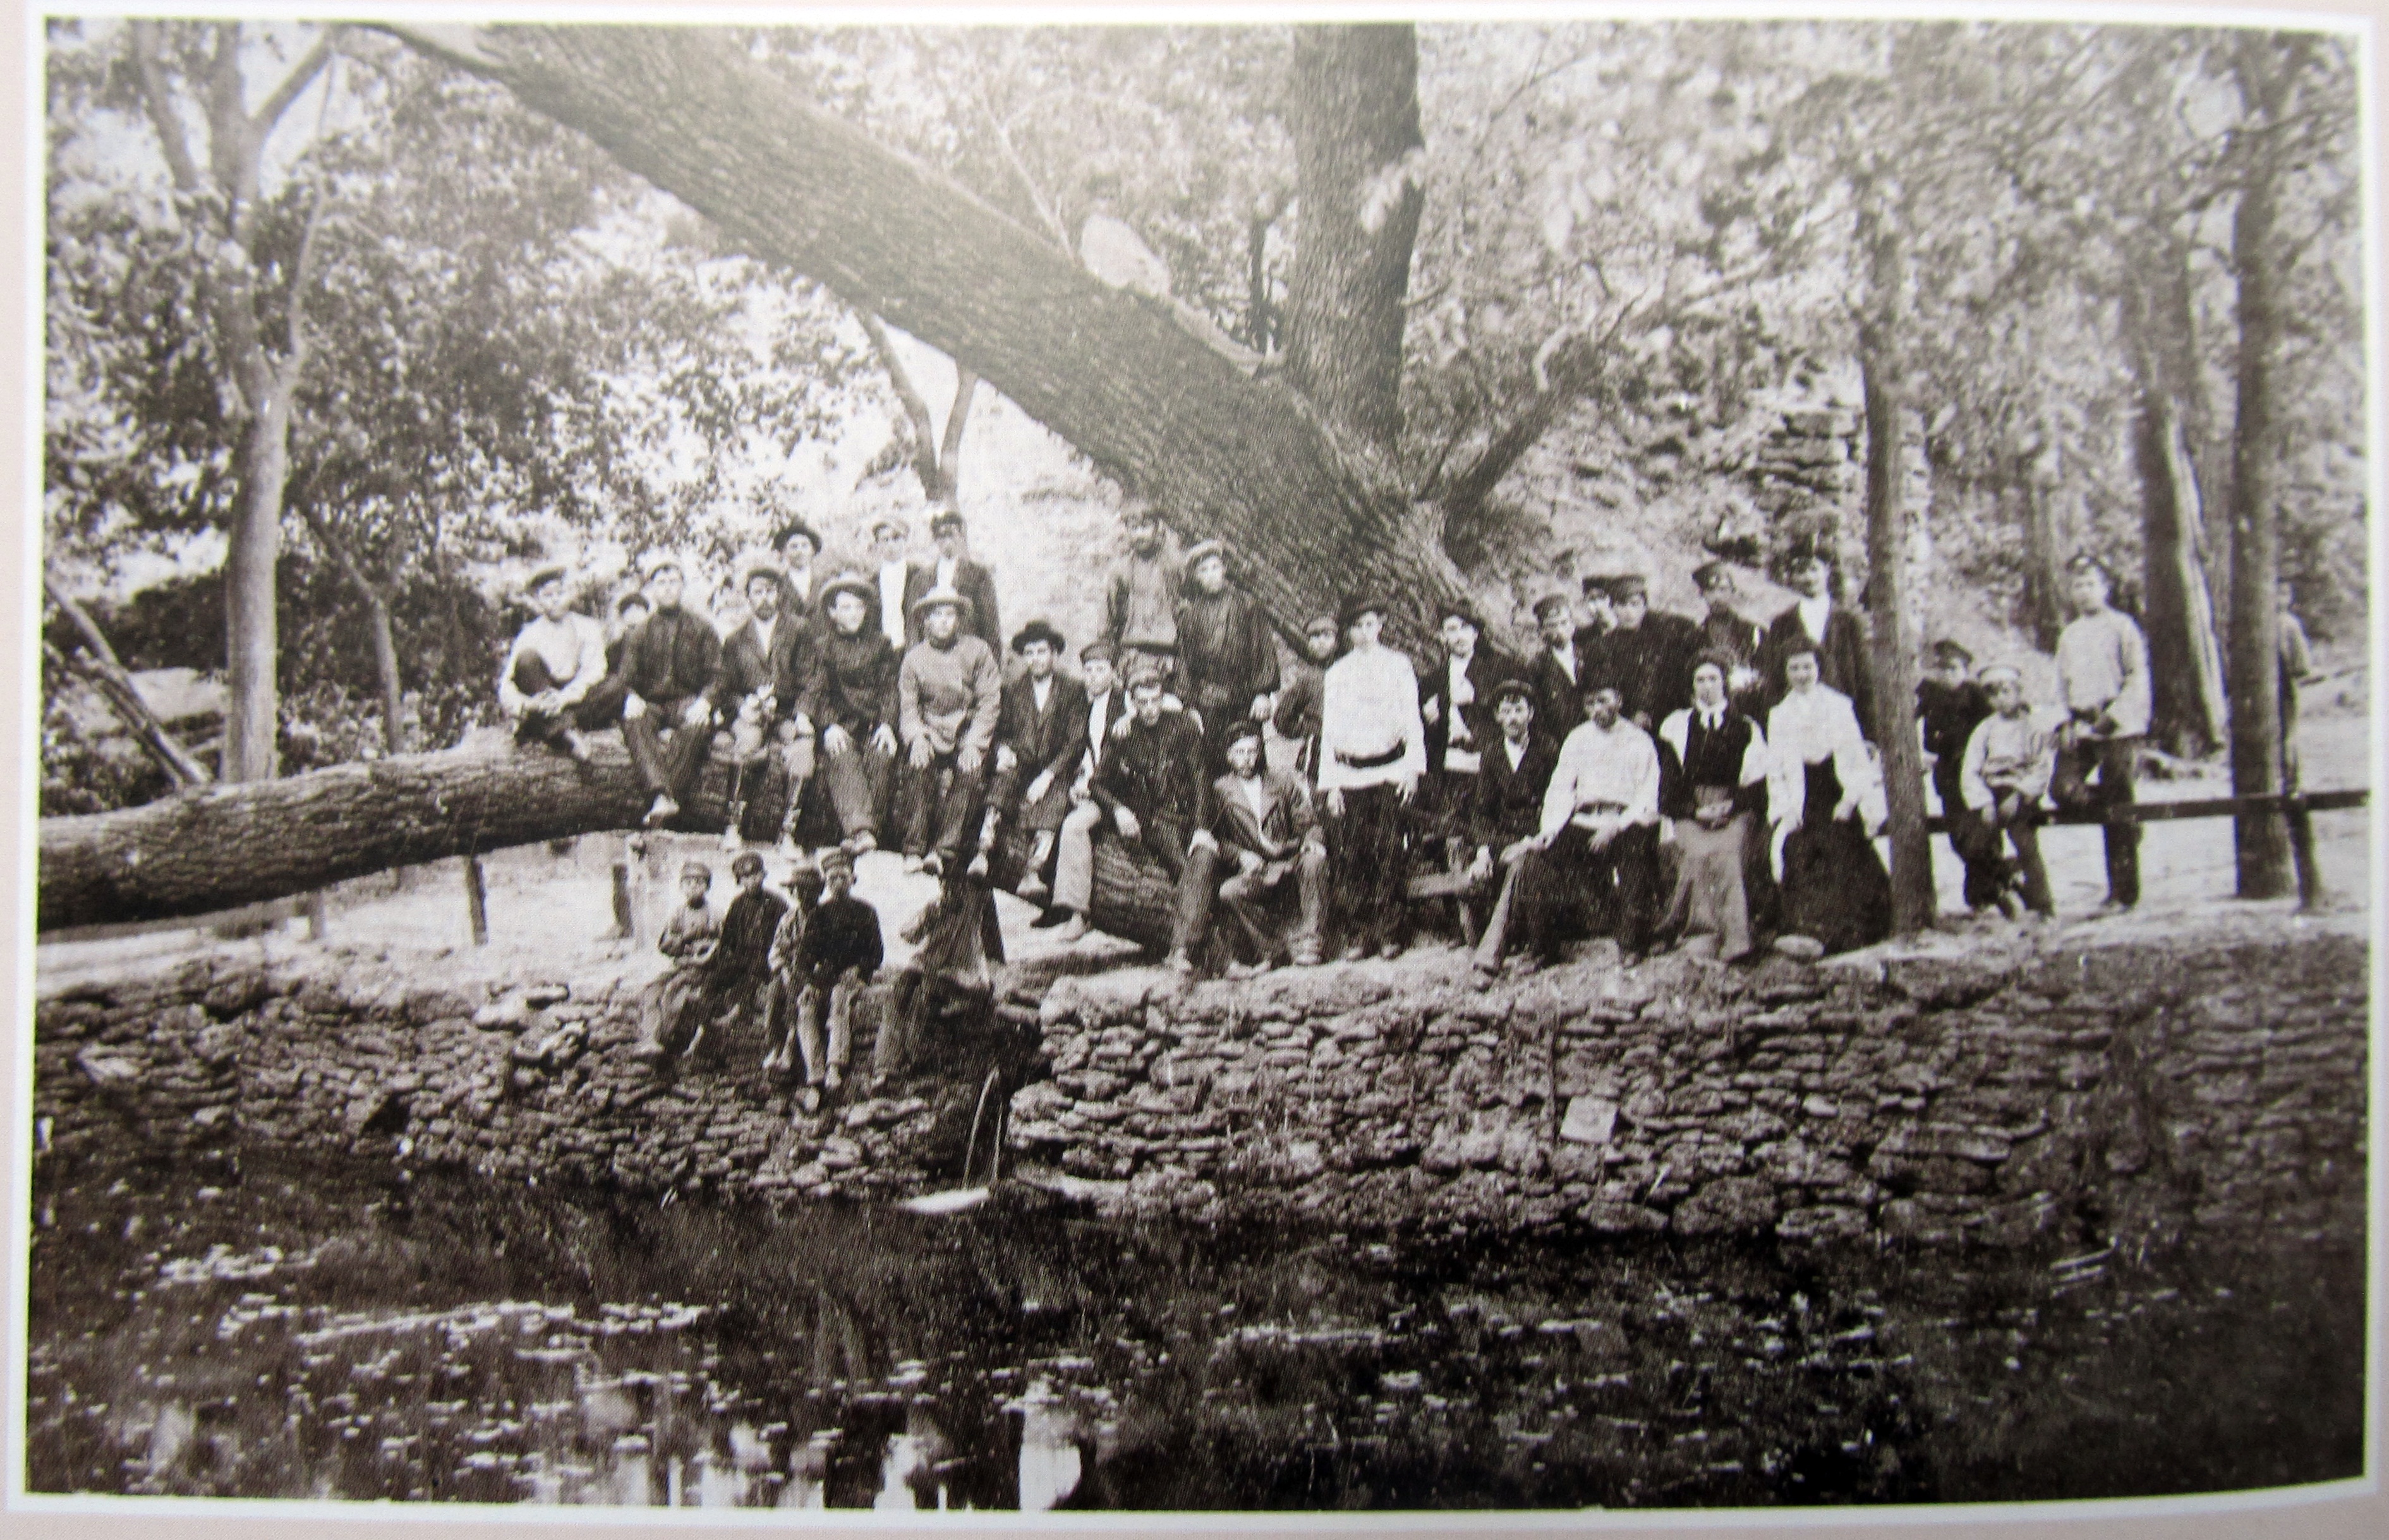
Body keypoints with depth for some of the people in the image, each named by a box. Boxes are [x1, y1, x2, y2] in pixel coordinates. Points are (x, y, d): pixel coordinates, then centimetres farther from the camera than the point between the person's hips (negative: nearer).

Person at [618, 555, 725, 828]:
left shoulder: (701, 628, 13)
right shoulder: (641, 633, 17)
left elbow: (714, 675, 6)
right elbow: (627, 676, 10)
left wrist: (704, 701, -15)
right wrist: (632, 697, -14)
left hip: (688, 701, -1)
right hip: (651, 702, 1)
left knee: (696, 726, -38)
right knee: (634, 723, -35)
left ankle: (666, 797, -42)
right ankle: (664, 796, -50)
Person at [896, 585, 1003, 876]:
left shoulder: (978, 651, 0)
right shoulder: (914, 659, 5)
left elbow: (989, 700, -3)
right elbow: (908, 705, 3)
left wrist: (973, 743, -15)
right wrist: (916, 737, -18)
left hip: (970, 729, -1)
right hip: (932, 729, 1)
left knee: (969, 771, -29)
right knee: (923, 769, -28)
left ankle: (946, 849, -31)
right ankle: (914, 850, -27)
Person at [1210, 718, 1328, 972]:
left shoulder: (1283, 781, 11)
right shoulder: (1221, 790, 10)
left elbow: (1306, 823, 9)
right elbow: (1220, 839, 6)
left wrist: (1312, 840, -15)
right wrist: (1241, 855, -14)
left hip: (1290, 862, 1)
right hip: (1256, 872, 0)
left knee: (1314, 859, -33)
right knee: (1229, 892, -31)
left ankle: (1307, 938, -23)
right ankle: (1273, 945, -13)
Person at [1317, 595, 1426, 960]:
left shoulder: (1398, 666, 8)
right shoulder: (1336, 674, 14)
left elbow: (1412, 719, 5)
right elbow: (1328, 729, 12)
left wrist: (1413, 766, -7)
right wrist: (1330, 784, 4)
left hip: (1389, 771, -2)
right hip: (1348, 774, 2)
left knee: (1389, 852, -9)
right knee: (1352, 855, -3)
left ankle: (1392, 932, -2)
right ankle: (1362, 932, 5)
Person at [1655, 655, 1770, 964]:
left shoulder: (1747, 729, 17)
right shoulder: (1676, 726, 17)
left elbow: (1757, 786, 9)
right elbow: (1669, 785, 9)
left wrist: (1729, 807, -9)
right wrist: (1697, 810, -7)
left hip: (1736, 812, 0)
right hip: (1689, 814, 0)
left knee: (1730, 849, -28)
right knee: (1703, 852, -29)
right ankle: (1733, 939, -33)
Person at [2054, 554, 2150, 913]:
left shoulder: (2122, 627, -1)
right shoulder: (2069, 634, 16)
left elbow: (2138, 678, -8)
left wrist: (2113, 716, -17)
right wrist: (2068, 721, 3)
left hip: (2118, 728, -6)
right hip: (2080, 727, 6)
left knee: (2118, 810, -3)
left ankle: (2123, 893, 3)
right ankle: (2128, 822, 17)